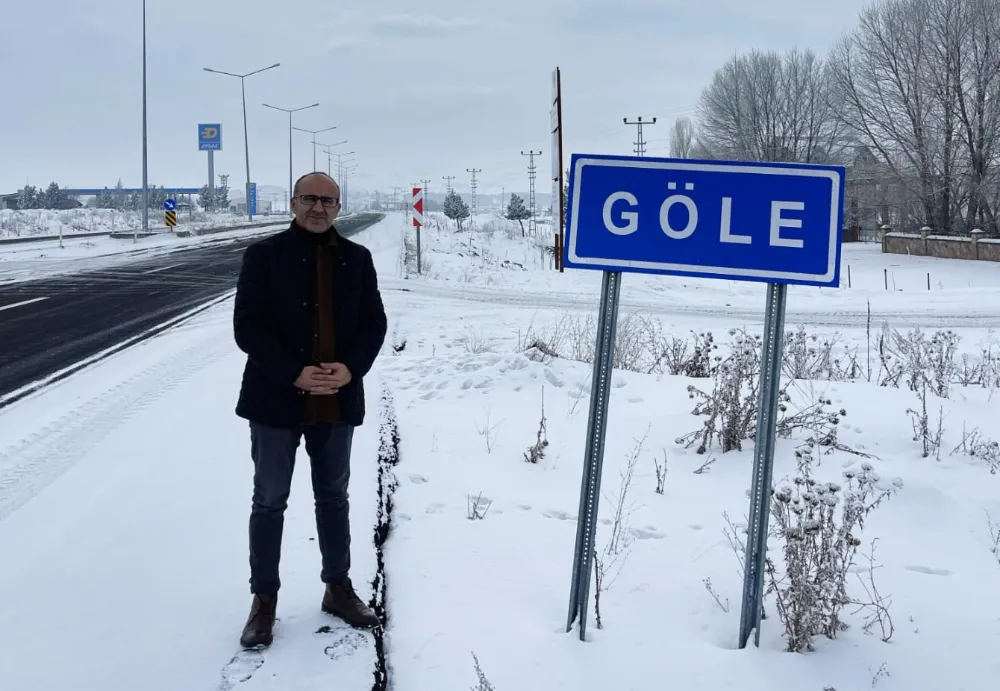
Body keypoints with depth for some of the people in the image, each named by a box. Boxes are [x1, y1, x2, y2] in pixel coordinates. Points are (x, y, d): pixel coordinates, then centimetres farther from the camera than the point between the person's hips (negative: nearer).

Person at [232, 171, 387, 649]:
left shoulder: (357, 258, 5)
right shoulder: (264, 254, -5)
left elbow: (374, 323, 5)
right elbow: (248, 326, -11)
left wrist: (350, 368, -13)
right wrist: (294, 374, -20)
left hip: (338, 401, 3)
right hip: (276, 399, -3)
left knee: (334, 497, 15)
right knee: (270, 501, 7)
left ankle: (338, 588, 29)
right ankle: (264, 599, 19)